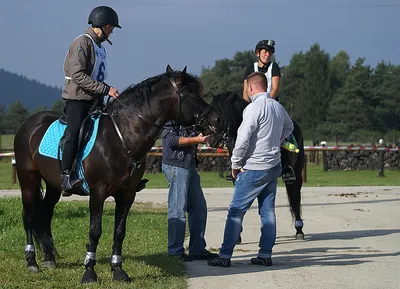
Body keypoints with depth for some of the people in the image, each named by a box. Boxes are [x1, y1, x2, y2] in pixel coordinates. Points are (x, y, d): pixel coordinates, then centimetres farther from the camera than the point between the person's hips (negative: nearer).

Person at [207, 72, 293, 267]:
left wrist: (235, 165, -8)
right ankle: (265, 254, 11)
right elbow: (288, 127, 30)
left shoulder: (254, 108, -17)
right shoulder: (278, 107, 9)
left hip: (254, 169, -8)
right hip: (274, 167, 8)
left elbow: (243, 139, -19)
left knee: (236, 211, -4)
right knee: (267, 211, 11)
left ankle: (225, 255, -5)